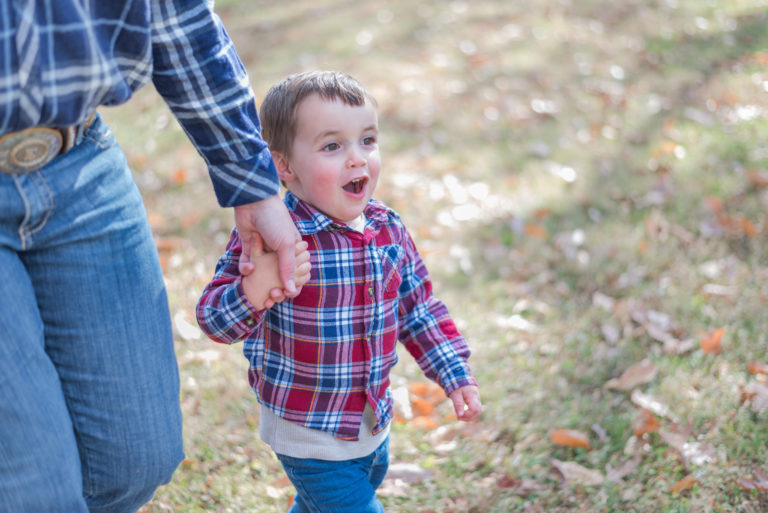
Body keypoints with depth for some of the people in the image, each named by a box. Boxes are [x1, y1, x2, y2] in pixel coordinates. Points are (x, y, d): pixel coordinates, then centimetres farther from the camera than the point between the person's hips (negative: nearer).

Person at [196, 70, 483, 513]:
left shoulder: (389, 230, -6)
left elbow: (417, 309, 7)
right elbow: (215, 320, -25)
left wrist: (456, 376, 4)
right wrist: (253, 292, -45)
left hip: (373, 423, 6)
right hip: (308, 434, -6)